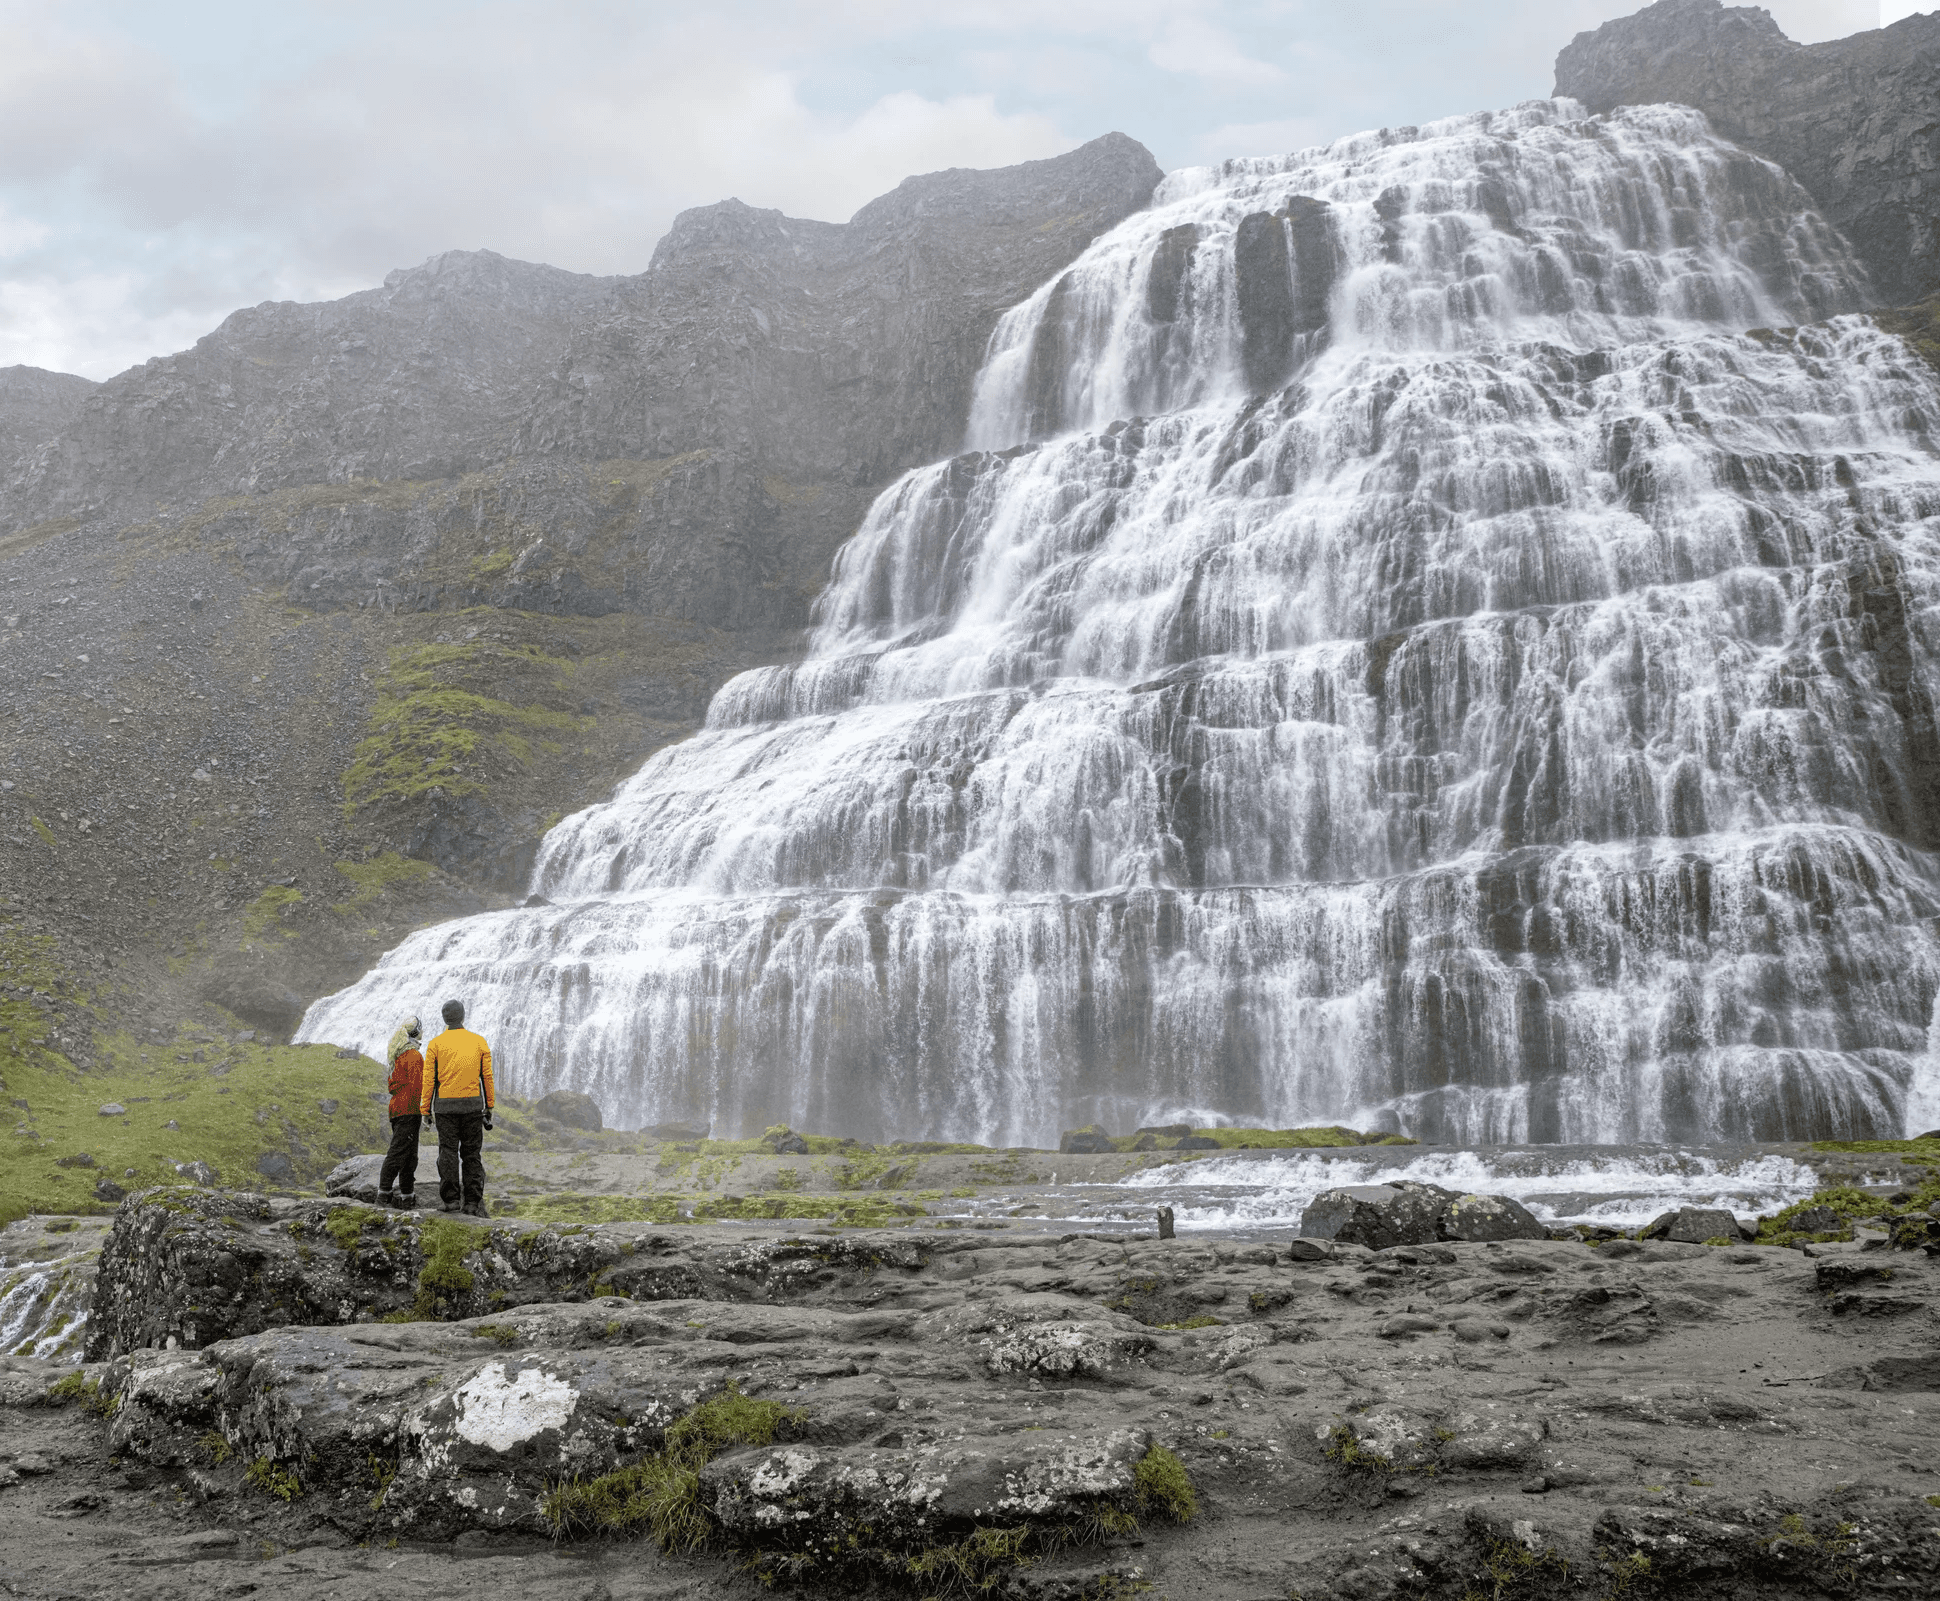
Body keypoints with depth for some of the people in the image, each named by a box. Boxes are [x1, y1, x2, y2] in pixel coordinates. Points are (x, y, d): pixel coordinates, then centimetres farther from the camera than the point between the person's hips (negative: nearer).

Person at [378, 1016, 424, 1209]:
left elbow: (392, 1085, 22)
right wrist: (423, 1112, -16)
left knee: (409, 1154, 12)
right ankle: (384, 1192, -11)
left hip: (397, 1108, 9)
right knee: (398, 1152, -9)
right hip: (409, 1111, -9)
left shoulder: (400, 1056, 17)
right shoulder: (414, 1056, -11)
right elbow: (417, 1085, -17)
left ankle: (407, 1194, 13)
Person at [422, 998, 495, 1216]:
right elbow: (487, 1076, 4)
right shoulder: (479, 1042, 5)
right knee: (472, 1153, 6)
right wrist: (489, 1106, 10)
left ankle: (451, 1199, 2)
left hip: (445, 1106, -1)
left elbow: (429, 1079, -2)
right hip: (473, 1104, 1)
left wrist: (425, 1108, 4)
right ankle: (473, 1201, 3)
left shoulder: (436, 1044, 0)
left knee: (448, 1151, 5)